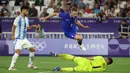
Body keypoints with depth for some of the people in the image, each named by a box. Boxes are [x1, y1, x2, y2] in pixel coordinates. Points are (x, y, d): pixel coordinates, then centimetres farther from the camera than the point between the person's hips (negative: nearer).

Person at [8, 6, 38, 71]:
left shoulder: (26, 19, 12)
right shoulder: (18, 18, -12)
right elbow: (14, 27, -14)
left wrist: (33, 26, 5)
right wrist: (13, 35, -25)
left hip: (24, 39, 8)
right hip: (18, 39, -8)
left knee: (33, 49, 11)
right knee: (18, 51, -23)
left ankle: (30, 64, 26)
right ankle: (11, 67, -19)